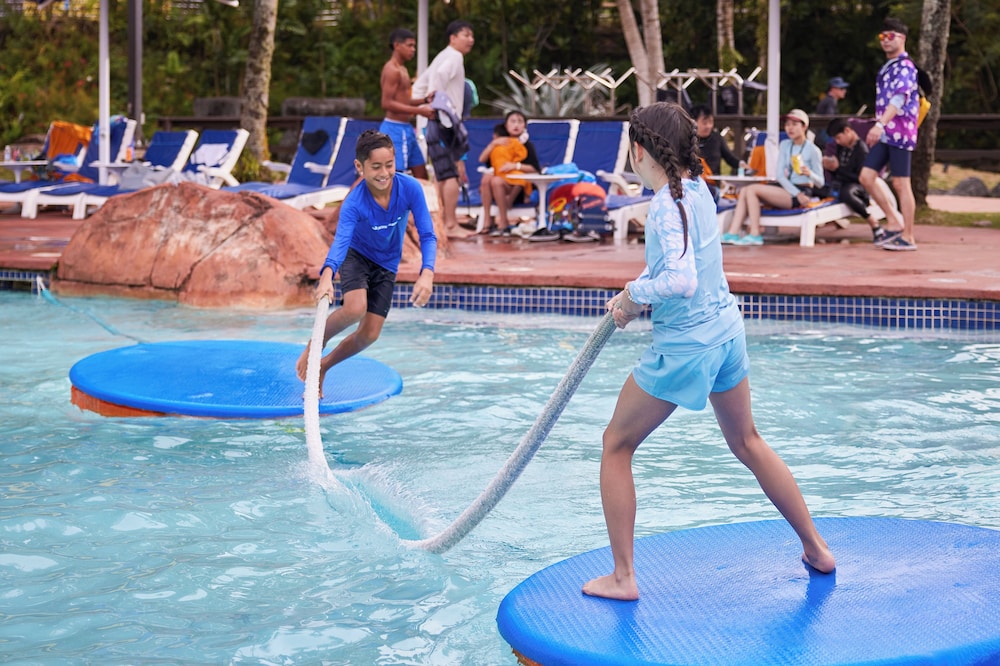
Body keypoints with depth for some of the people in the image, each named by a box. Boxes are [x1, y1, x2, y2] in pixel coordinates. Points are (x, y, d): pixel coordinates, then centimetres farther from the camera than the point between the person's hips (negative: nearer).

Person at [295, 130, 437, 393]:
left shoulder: (410, 188, -25)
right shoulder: (354, 203, -31)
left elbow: (427, 235, -25)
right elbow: (341, 240, -46)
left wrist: (427, 273, -42)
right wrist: (327, 275, -66)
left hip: (386, 265, 3)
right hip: (357, 256, -3)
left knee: (369, 334, -2)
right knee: (355, 309, -32)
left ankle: (323, 366, 22)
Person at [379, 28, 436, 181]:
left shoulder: (402, 69, 18)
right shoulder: (392, 70, -13)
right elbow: (387, 103, -21)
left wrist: (424, 100, 6)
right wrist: (419, 110, -23)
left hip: (406, 129, 10)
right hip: (395, 129, -10)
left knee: (421, 176, 12)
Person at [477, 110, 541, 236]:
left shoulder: (526, 145, 4)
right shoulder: (500, 146, 16)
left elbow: (535, 169, -7)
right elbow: (482, 159, 2)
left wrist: (516, 166, -18)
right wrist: (493, 144, -8)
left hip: (518, 185, -5)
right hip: (501, 180, 5)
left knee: (496, 181, -34)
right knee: (486, 178, -27)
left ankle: (503, 224, -31)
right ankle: (487, 221, -29)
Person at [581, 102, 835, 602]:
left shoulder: (668, 205, -22)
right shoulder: (696, 187, 4)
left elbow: (681, 281, -35)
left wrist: (634, 294, -18)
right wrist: (637, 291, 9)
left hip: (685, 345, -8)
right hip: (727, 331, 8)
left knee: (616, 444, 8)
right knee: (747, 442, 25)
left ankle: (622, 577, 9)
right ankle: (816, 548, 33)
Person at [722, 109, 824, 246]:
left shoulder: (813, 150, -6)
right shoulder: (785, 145, 12)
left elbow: (820, 183, -5)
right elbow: (780, 175, 2)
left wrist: (810, 174, -28)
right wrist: (797, 193, -14)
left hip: (804, 192, -7)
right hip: (787, 188, 7)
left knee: (752, 189, -21)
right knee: (744, 191, -10)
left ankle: (755, 234, -21)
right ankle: (733, 233, -21)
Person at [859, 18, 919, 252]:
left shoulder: (905, 67, -10)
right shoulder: (886, 67, 17)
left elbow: (899, 98, -24)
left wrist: (880, 124, -36)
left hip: (900, 133, -9)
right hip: (885, 134, 9)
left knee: (901, 184, -4)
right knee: (866, 176, 2)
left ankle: (908, 238, 2)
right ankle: (895, 223, 10)